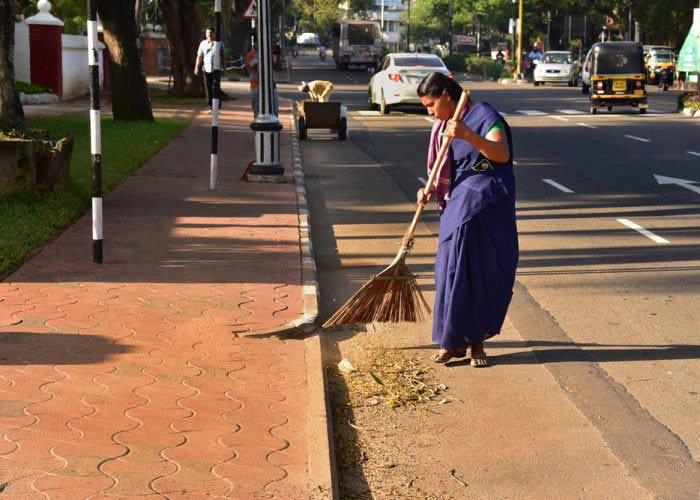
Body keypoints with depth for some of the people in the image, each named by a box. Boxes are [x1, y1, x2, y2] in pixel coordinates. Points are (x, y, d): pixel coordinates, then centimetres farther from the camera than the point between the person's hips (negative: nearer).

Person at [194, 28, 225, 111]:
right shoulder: (203, 43, 10)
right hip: (206, 69, 2)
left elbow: (223, 57, 9)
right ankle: (210, 107, 7)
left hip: (216, 69, -2)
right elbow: (199, 56, 8)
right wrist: (197, 67, -2)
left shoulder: (219, 43, 7)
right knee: (208, 89, 1)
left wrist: (224, 68, 2)